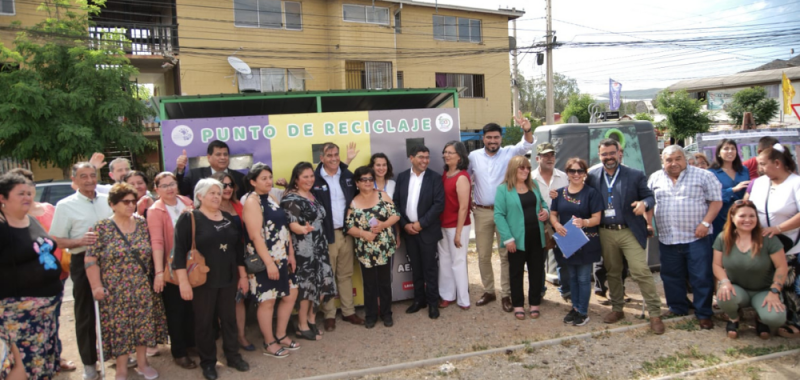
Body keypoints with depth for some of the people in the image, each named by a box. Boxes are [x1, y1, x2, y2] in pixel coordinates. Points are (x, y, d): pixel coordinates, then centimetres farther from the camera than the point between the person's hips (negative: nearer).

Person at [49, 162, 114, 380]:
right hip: (83, 262, -3)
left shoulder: (107, 200, 5)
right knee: (85, 314, 8)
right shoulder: (65, 206, -4)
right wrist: (79, 241, -22)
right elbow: (56, 241, -7)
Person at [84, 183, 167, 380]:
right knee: (119, 327, 3)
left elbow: (153, 252, 10)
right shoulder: (102, 228, -7)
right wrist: (96, 286, -14)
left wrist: (157, 275, 6)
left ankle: (142, 362, 26)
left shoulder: (143, 224, 4)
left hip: (142, 288, 4)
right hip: (116, 291, -3)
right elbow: (91, 259, -9)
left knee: (144, 324, 9)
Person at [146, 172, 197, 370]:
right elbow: (156, 241, -21)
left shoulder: (187, 202, 3)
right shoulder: (155, 211, -12)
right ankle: (179, 352, 21)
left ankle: (191, 342, 36)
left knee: (192, 306, 16)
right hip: (171, 267, -5)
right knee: (175, 310, 8)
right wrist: (159, 272, -28)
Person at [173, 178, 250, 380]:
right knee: (204, 322, 7)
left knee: (229, 318, 12)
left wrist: (243, 275, 12)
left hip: (228, 279, 4)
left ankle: (233, 356, 27)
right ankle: (208, 362, 21)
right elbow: (179, 251, -13)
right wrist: (184, 281, -18)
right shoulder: (188, 218, -8)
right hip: (202, 281, -4)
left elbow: (238, 248, 13)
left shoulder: (229, 218, 7)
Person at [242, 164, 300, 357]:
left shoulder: (271, 199, 12)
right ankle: (269, 343, 18)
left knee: (291, 295, 12)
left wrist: (291, 254, 10)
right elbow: (255, 235, -20)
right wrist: (269, 262, -23)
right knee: (267, 301, 2)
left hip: (281, 258, 9)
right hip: (264, 261, -8)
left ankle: (281, 335, 28)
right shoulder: (252, 201, -13)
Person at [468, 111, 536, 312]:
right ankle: (488, 291, 25)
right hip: (482, 212, 2)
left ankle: (506, 294, 14)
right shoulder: (474, 156, 2)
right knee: (483, 255, 10)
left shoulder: (509, 153, -2)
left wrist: (528, 131, -38)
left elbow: (527, 145, -17)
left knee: (506, 254, 4)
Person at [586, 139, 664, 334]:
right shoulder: (592, 176, 4)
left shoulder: (635, 176, -1)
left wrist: (644, 203, -19)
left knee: (641, 271, -8)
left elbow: (650, 196, 3)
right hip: (605, 233, 3)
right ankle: (617, 309, 29)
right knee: (612, 272, 14)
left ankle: (655, 314, 2)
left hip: (630, 232, -3)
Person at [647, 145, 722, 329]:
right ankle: (677, 310, 27)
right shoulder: (655, 178, 9)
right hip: (667, 239, 4)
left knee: (701, 277, 0)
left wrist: (705, 223, -12)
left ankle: (704, 314, 14)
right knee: (671, 277, 12)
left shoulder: (703, 176, -2)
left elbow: (716, 201, -3)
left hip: (696, 237, -3)